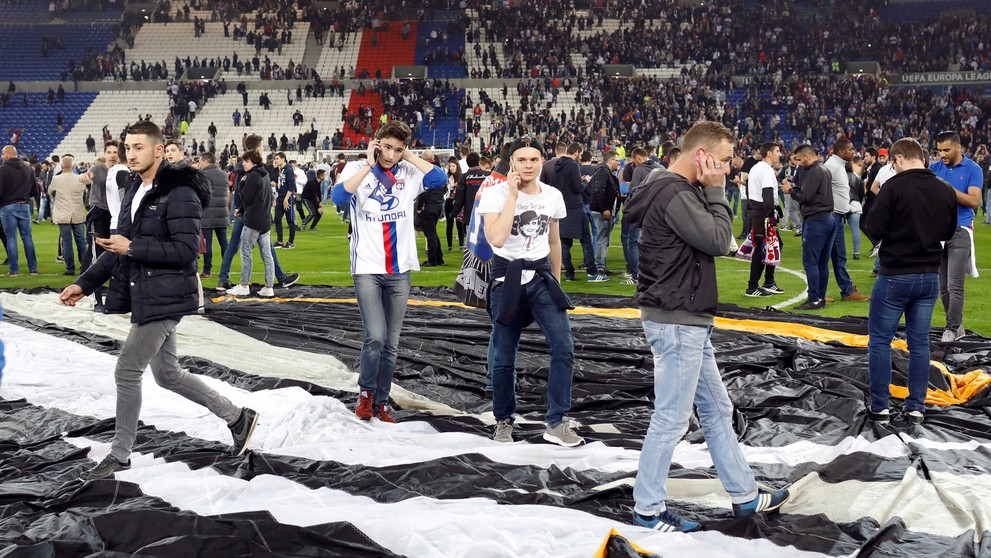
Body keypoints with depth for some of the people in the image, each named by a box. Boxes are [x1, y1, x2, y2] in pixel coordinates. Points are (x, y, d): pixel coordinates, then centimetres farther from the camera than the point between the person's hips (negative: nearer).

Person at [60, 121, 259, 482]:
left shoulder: (179, 194, -15)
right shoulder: (135, 192, 13)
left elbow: (186, 251, -22)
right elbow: (121, 246, 18)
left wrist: (133, 248, -22)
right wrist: (85, 283, 11)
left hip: (165, 299, -10)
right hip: (145, 297, 10)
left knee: (127, 371, -5)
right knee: (167, 374, 16)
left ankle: (119, 455, 10)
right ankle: (237, 417, 29)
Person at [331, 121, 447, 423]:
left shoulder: (409, 172, 4)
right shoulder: (357, 169, -1)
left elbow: (440, 179, -12)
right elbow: (338, 197, -19)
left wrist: (409, 156, -8)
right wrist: (369, 164, -16)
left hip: (400, 269, 3)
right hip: (367, 268, -3)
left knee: (391, 343, 7)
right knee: (375, 336, -15)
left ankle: (380, 402, 19)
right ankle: (366, 391, 8)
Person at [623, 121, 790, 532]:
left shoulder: (681, 192, 14)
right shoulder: (675, 195, -20)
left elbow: (711, 241, 16)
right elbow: (718, 241, -19)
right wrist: (716, 192, -12)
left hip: (689, 321, 11)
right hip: (676, 323, -11)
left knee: (717, 410, 18)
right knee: (671, 418, -2)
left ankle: (744, 494, 30)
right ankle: (648, 509, 10)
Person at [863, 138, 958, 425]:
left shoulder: (894, 187, -15)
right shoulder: (947, 191, 3)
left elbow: (873, 230, -15)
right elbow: (949, 232, 15)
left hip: (895, 275, -5)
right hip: (930, 277, 5)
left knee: (880, 340, 5)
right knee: (919, 342, 11)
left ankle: (880, 407, 7)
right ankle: (916, 408, 13)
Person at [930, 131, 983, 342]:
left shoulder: (973, 169, -2)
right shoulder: (934, 168, 9)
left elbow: (974, 201, -10)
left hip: (960, 232, -4)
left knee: (955, 285, -9)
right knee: (942, 286, 6)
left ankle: (952, 328, -3)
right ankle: (957, 326, 17)